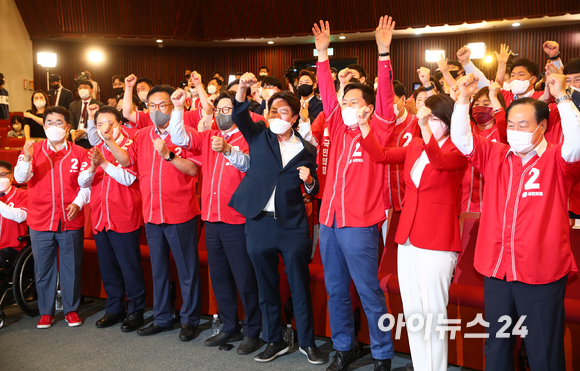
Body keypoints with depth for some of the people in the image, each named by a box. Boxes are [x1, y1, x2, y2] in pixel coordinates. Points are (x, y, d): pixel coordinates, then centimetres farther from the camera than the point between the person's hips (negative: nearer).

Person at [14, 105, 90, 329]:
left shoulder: (79, 153, 2)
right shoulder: (33, 150, 5)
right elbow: (20, 178, -7)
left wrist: (78, 203, -15)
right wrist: (27, 158, -25)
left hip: (71, 222, -1)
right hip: (40, 222, 1)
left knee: (71, 267, 8)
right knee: (43, 269, 9)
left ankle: (71, 309, 23)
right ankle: (46, 312, 22)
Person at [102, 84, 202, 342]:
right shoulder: (142, 136, 11)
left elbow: (192, 169, -16)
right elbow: (126, 160, 6)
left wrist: (168, 154, -26)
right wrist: (109, 141, -6)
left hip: (180, 213, -6)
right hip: (152, 213, 7)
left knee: (187, 269, 4)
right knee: (158, 268, 17)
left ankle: (189, 319, 17)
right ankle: (162, 318, 31)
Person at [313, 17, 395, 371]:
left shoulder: (378, 130, -3)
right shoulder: (339, 127, 10)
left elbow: (386, 96, -14)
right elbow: (327, 93, 10)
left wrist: (383, 52, -19)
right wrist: (323, 53, 5)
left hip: (360, 224, -6)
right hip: (329, 221, 6)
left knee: (369, 292, 3)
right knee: (336, 289, 15)